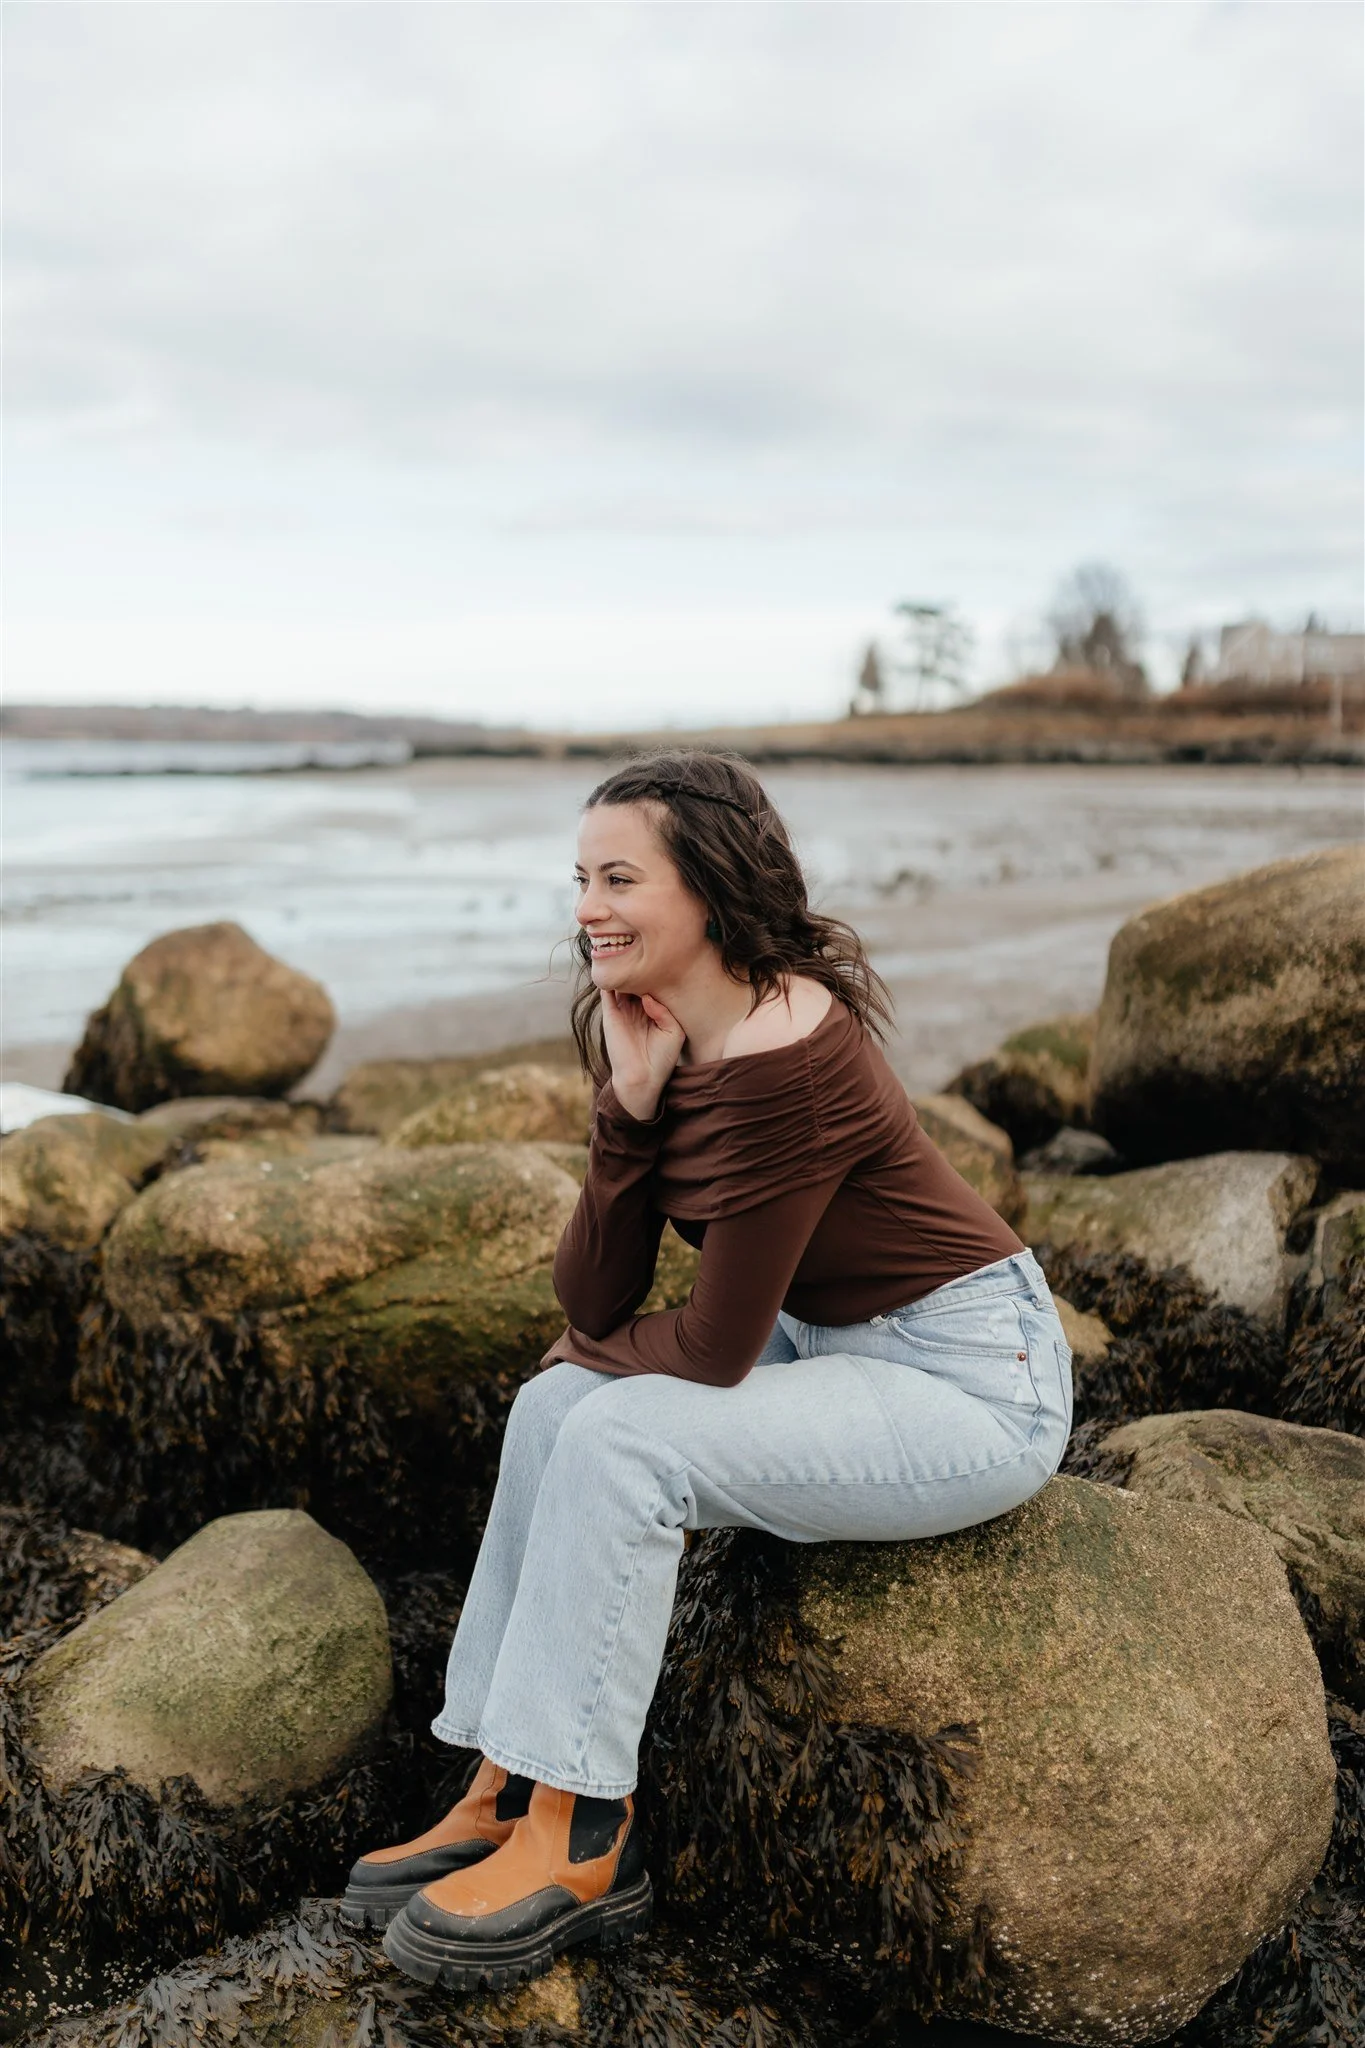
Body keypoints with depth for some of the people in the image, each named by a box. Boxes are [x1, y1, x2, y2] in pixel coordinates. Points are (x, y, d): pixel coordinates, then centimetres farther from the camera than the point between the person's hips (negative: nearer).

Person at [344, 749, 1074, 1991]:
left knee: (621, 1441, -21)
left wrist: (593, 1354, -1)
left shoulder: (784, 1059, -27)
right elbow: (595, 1302, -4)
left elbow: (714, 1349, -21)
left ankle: (577, 1842, -5)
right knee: (553, 1411, -4)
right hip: (835, 1347, 9)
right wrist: (627, 1108, -15)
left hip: (976, 1381, -9)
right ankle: (508, 1793, 4)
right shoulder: (655, 1036, 0)